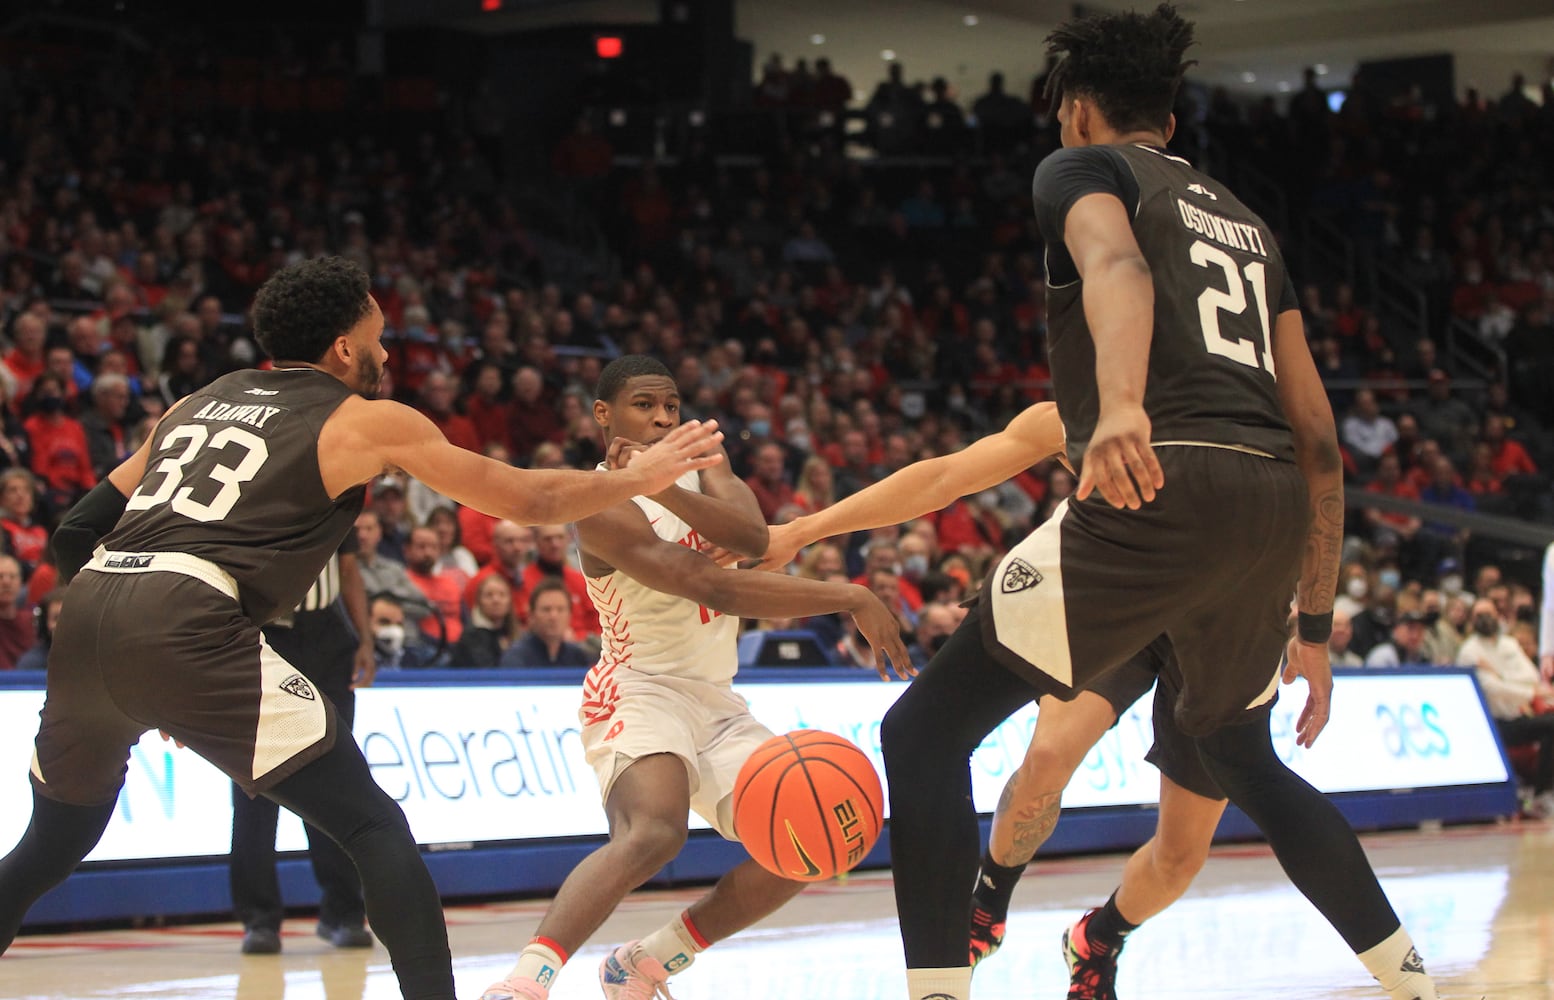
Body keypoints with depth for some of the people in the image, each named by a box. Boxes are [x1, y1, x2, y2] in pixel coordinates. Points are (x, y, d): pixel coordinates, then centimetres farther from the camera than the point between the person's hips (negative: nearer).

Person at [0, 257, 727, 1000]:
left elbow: (76, 534, 24)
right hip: (185, 624, -6)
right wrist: (638, 478, 30)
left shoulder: (196, 402, 27)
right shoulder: (367, 421, 11)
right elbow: (525, 500, 15)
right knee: (374, 828, 2)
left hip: (86, 612, 7)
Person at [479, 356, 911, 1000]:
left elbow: (754, 540, -14)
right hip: (640, 691, -8)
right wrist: (850, 598, -29)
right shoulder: (604, 506, -16)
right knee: (653, 833, -35)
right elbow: (714, 587, -27)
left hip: (716, 703, 8)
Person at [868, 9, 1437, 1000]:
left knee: (925, 730, -1)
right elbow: (1317, 432, 25)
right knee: (1235, 757, 32)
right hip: (1276, 503, 7)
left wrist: (1120, 405, -36)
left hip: (1164, 483, -7)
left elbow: (1117, 263, -16)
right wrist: (1315, 624, 29)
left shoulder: (1081, 167, 11)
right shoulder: (1244, 220, 30)